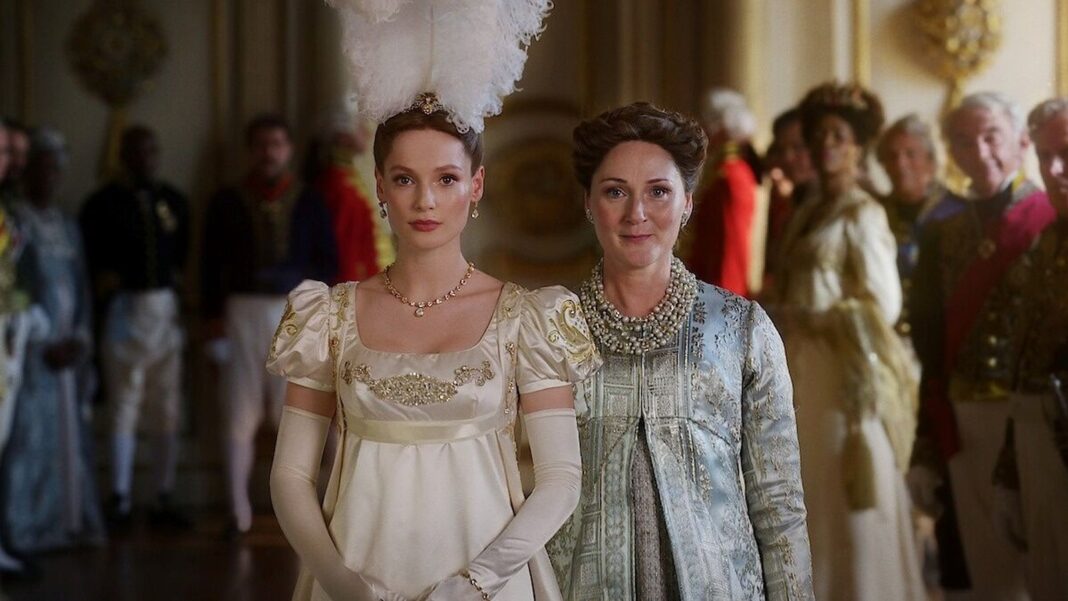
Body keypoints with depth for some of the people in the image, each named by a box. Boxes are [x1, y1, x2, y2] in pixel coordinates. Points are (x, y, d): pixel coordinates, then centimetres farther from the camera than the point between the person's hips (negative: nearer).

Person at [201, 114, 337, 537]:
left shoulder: (309, 203, 10)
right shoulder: (228, 202, 9)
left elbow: (327, 265, 8)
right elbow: (211, 266, 5)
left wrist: (292, 276, -8)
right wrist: (214, 321, -3)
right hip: (242, 311, 0)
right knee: (239, 415, -3)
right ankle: (238, 511, 2)